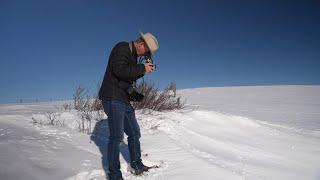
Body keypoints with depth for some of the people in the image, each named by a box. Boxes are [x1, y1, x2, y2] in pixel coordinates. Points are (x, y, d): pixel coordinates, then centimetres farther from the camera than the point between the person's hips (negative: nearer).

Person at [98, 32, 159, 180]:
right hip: (113, 99, -10)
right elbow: (119, 71, -24)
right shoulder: (121, 48, -8)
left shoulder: (133, 55, 20)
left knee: (134, 133, 13)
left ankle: (137, 165, 28)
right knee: (117, 136, -8)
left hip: (124, 101, 10)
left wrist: (144, 70, 5)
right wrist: (142, 68, -17)